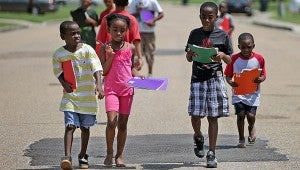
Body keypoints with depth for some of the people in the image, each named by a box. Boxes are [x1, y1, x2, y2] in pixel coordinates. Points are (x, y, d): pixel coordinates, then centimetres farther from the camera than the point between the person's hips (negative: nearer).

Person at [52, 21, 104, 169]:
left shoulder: (87, 50, -7)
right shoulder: (59, 54, -2)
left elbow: (96, 68, -15)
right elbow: (59, 72, 7)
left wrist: (99, 84, -31)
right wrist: (64, 84, -12)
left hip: (88, 96, 1)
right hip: (70, 95, 0)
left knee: (85, 127, 11)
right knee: (70, 126, -13)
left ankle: (83, 156, 26)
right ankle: (67, 157, -18)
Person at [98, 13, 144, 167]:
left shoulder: (130, 48, 5)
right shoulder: (105, 48, -2)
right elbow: (103, 71, -4)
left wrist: (138, 75, -1)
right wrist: (111, 56, -15)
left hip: (127, 89, 3)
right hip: (111, 89, -3)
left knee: (123, 124, 8)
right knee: (112, 120, -19)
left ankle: (119, 156, 18)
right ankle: (109, 153, -3)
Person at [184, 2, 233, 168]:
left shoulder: (222, 35, 3)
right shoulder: (195, 34, 6)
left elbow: (229, 60, 7)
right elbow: (188, 58, 13)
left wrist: (222, 55, -14)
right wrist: (190, 53, -10)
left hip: (215, 78, -1)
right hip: (197, 78, 1)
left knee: (213, 116, 0)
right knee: (195, 114, -5)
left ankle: (211, 153, 6)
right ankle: (198, 137, 28)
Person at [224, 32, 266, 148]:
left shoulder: (259, 59, -2)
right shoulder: (234, 59, -4)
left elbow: (263, 75, 5)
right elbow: (228, 75, 2)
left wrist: (260, 79, -18)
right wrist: (230, 82, -20)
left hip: (253, 93, 0)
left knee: (251, 115, -10)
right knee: (240, 114, -9)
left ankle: (251, 128, 28)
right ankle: (241, 139, 11)